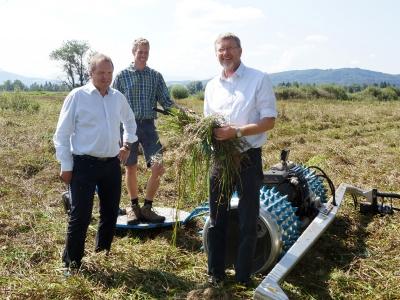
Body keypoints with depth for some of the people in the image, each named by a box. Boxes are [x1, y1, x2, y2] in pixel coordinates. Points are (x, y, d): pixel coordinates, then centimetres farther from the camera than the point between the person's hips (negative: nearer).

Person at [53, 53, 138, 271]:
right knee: (80, 216, -3)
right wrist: (66, 166, -9)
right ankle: (71, 264, 14)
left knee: (111, 213, 14)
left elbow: (130, 121, 28)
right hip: (85, 164, -6)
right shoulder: (77, 96, -8)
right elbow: (61, 134, -6)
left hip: (112, 164, 6)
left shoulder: (118, 97, 7)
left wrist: (127, 144, 18)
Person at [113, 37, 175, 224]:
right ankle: (133, 206, 25)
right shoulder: (122, 76, 2)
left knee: (158, 167, -6)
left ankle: (147, 208, 10)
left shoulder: (155, 76, 7)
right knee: (130, 168, 7)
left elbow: (166, 101, 4)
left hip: (148, 125, 2)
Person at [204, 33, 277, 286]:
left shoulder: (259, 79, -6)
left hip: (248, 158, -4)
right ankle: (216, 273, 28)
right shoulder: (212, 86, 9)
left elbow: (269, 121, -11)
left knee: (248, 221, 6)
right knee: (217, 218, 12)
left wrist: (237, 131, -24)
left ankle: (243, 278, 21)